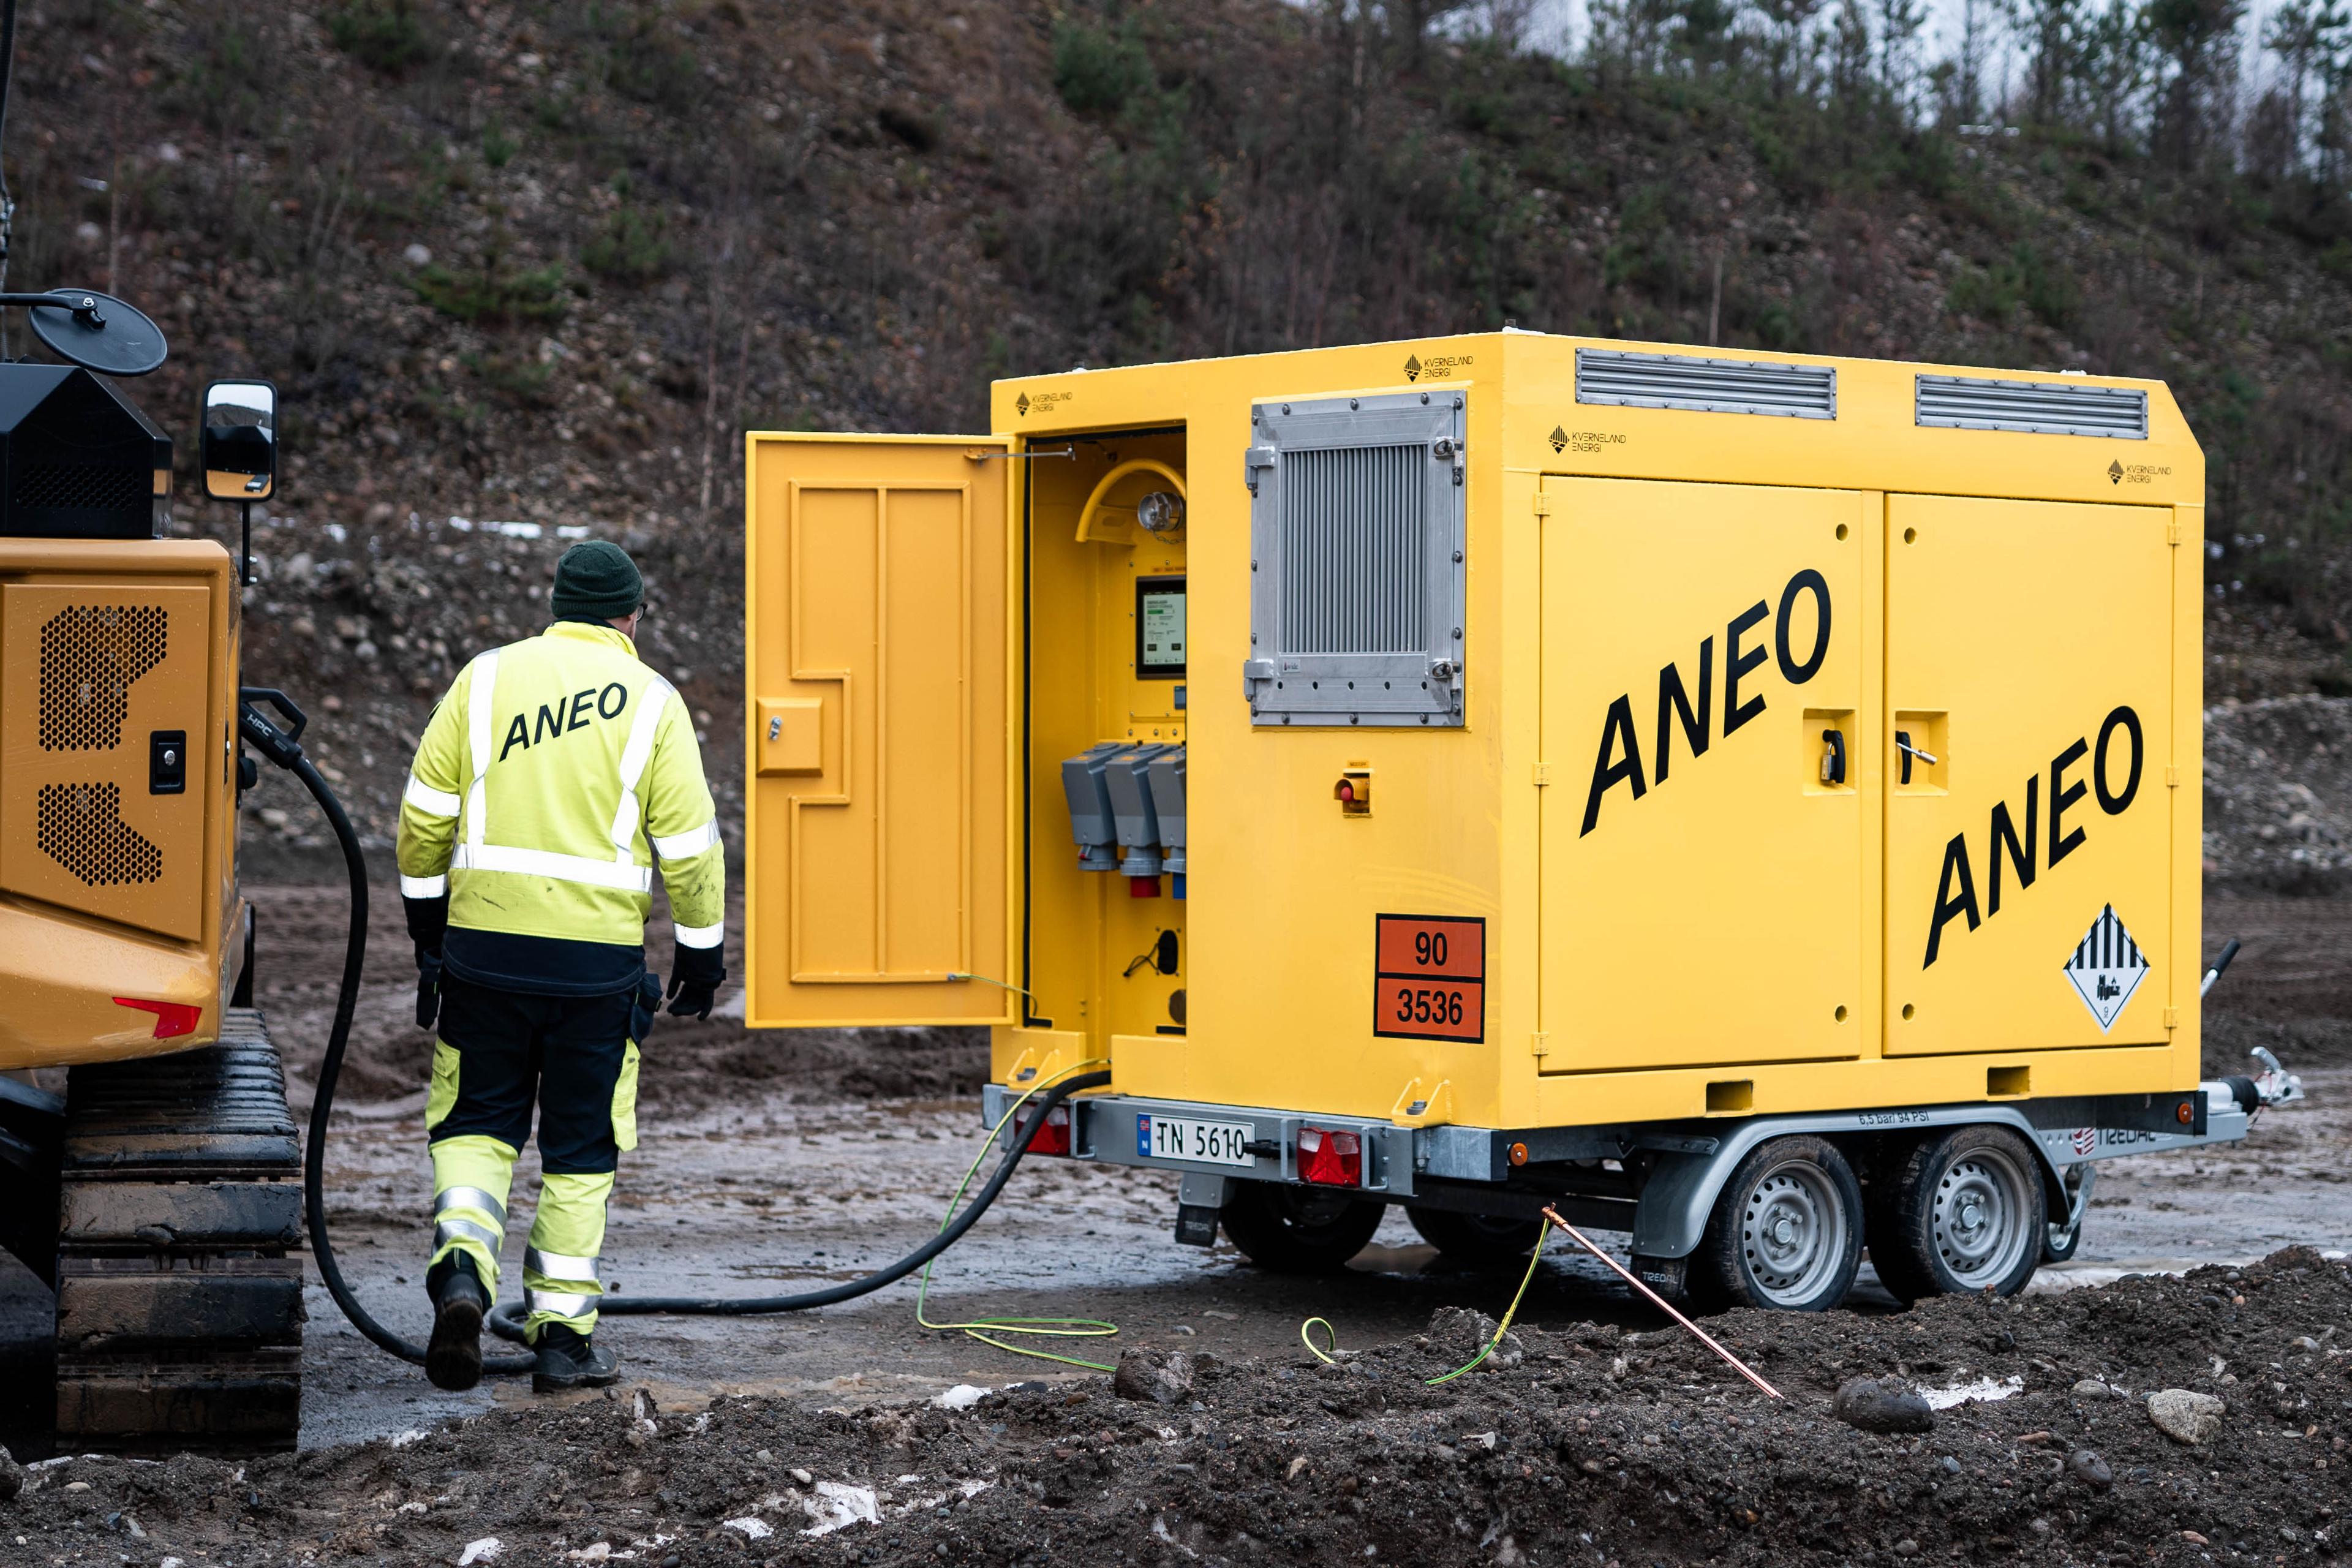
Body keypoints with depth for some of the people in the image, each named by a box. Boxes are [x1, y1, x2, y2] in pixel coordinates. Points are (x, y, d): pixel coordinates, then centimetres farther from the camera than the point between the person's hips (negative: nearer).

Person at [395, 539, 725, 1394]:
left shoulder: (485, 679, 5)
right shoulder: (651, 701, 0)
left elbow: (425, 812, 5)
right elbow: (689, 844, -2)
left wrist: (426, 914, 17)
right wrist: (702, 948, 9)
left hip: (484, 940, 1)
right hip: (597, 956, -1)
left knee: (476, 1123, 13)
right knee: (581, 1147, 8)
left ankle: (462, 1262, -12)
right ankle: (562, 1334, 10)